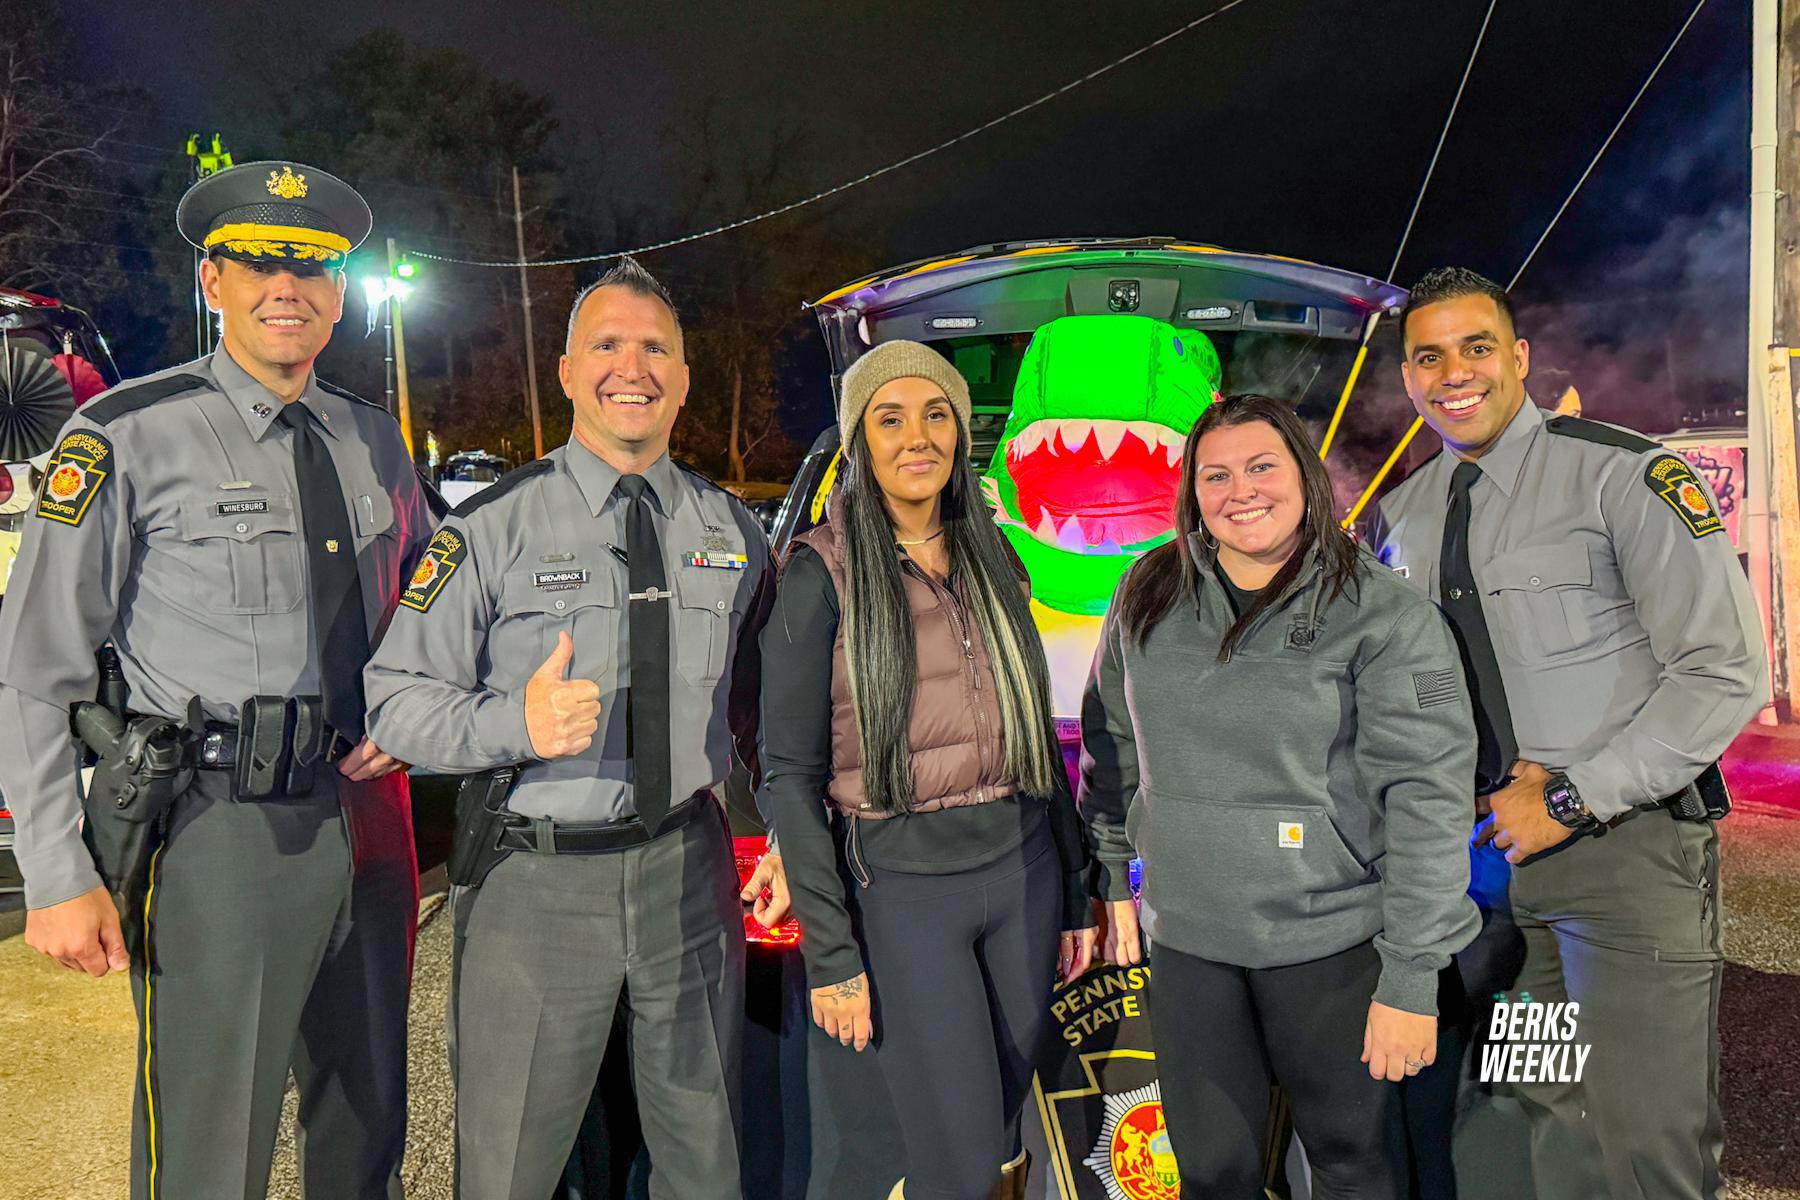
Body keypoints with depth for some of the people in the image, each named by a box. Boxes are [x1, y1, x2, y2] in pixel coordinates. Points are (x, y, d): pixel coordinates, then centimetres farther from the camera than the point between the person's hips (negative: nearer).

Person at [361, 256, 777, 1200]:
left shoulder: (732, 530, 7)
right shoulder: (493, 526, -5)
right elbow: (396, 698, -8)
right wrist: (515, 723, -25)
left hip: (689, 875, 3)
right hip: (534, 883, -3)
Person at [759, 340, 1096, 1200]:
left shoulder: (993, 560, 7)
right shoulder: (821, 575, -9)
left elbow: (1034, 733, 11)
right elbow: (791, 774, -9)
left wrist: (1075, 891, 12)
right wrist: (830, 953, -11)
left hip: (1022, 868, 5)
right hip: (901, 887, -5)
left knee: (1005, 1118, 17)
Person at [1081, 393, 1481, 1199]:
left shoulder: (1383, 616, -10)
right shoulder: (1148, 597, 3)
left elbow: (1428, 799, -11)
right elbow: (1110, 741, 13)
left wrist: (1412, 977, -13)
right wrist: (1113, 877, 14)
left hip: (1331, 942, -3)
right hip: (1185, 937, 3)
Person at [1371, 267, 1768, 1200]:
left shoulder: (1623, 473, -9)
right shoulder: (1399, 516, 8)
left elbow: (1725, 672, -12)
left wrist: (1570, 799, -15)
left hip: (1626, 849, -5)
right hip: (1485, 846, 5)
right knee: (1550, 1120, 16)